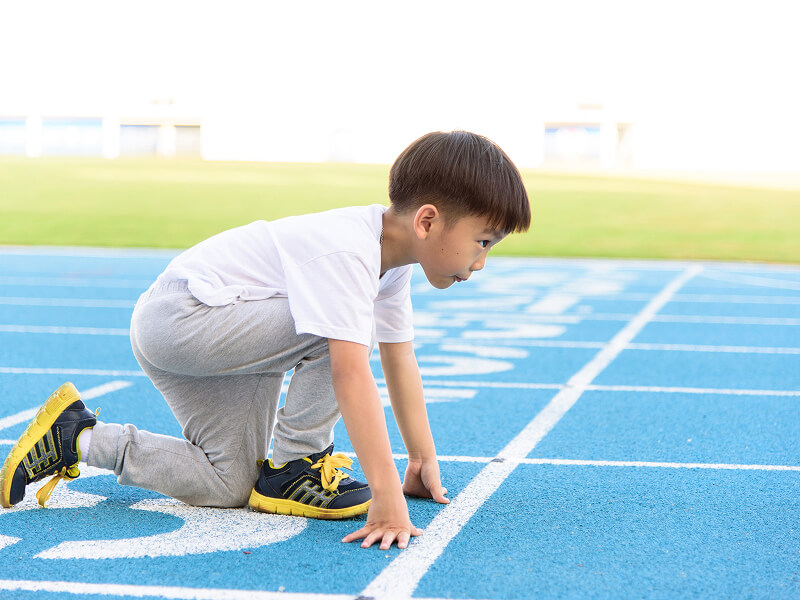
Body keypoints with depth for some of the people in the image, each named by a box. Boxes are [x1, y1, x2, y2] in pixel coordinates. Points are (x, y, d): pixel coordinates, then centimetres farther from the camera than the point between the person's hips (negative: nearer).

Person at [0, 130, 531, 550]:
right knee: (342, 334, -26)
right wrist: (387, 498, -40)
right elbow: (351, 373, -37)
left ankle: (80, 437, 11)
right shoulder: (346, 252, -29)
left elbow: (400, 362, 8)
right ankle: (294, 468, -8)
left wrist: (424, 461, 10)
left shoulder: (392, 254, 2)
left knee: (230, 487, 6)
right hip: (178, 316, -10)